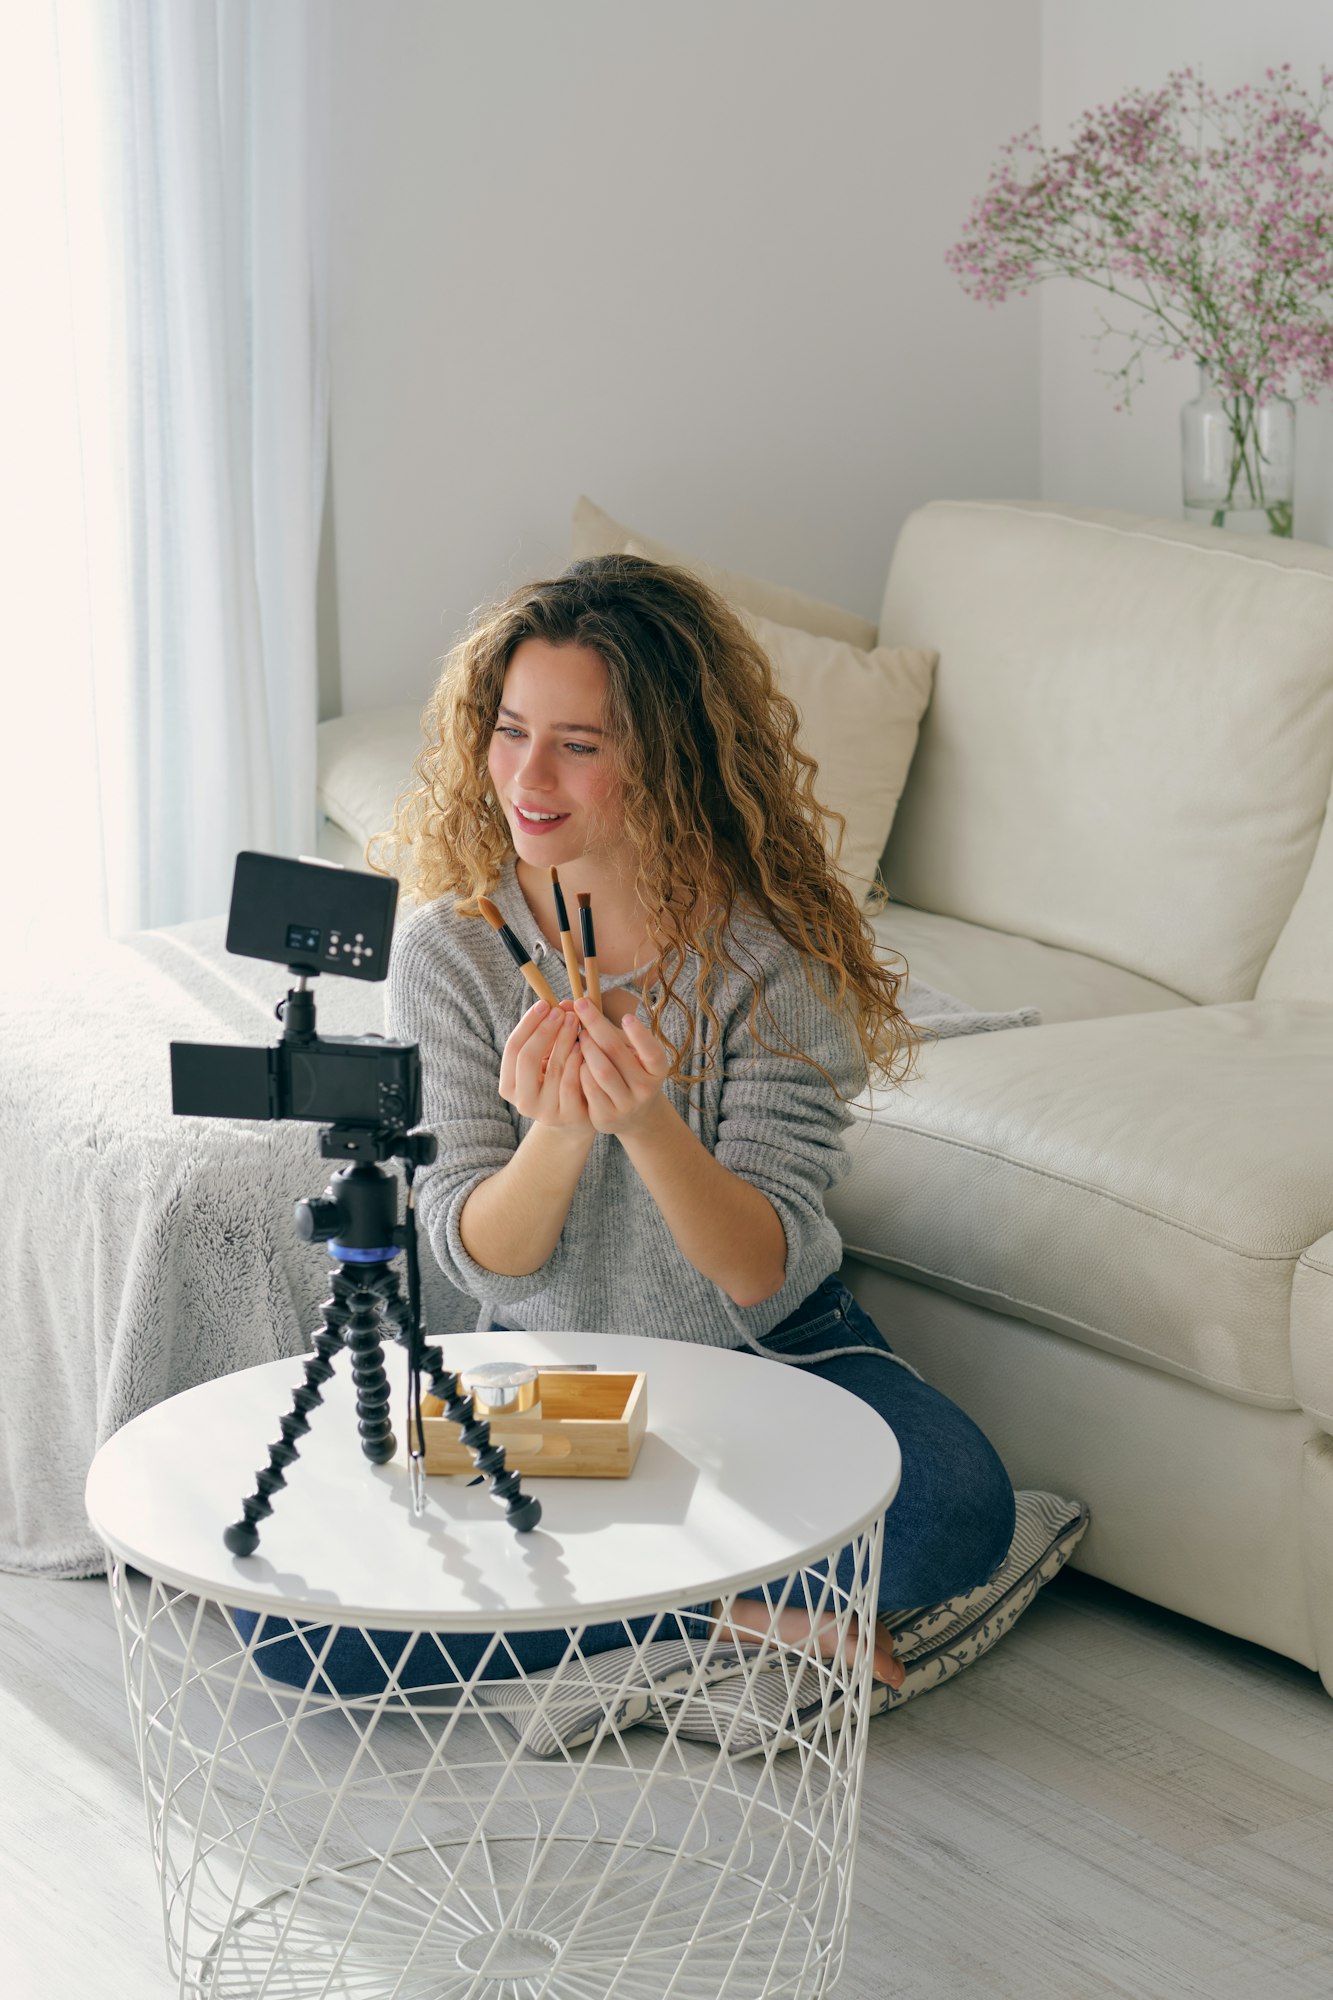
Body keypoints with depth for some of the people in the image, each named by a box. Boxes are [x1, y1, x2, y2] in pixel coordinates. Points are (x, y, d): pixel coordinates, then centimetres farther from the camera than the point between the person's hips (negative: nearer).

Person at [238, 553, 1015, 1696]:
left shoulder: (779, 954, -17)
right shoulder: (452, 947, -11)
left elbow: (759, 1269, -21)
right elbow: (479, 1256, -12)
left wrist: (649, 1124, -40)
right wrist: (553, 1137, -34)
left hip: (770, 1351, -2)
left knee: (958, 1512, -32)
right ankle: (733, 1614, -10)